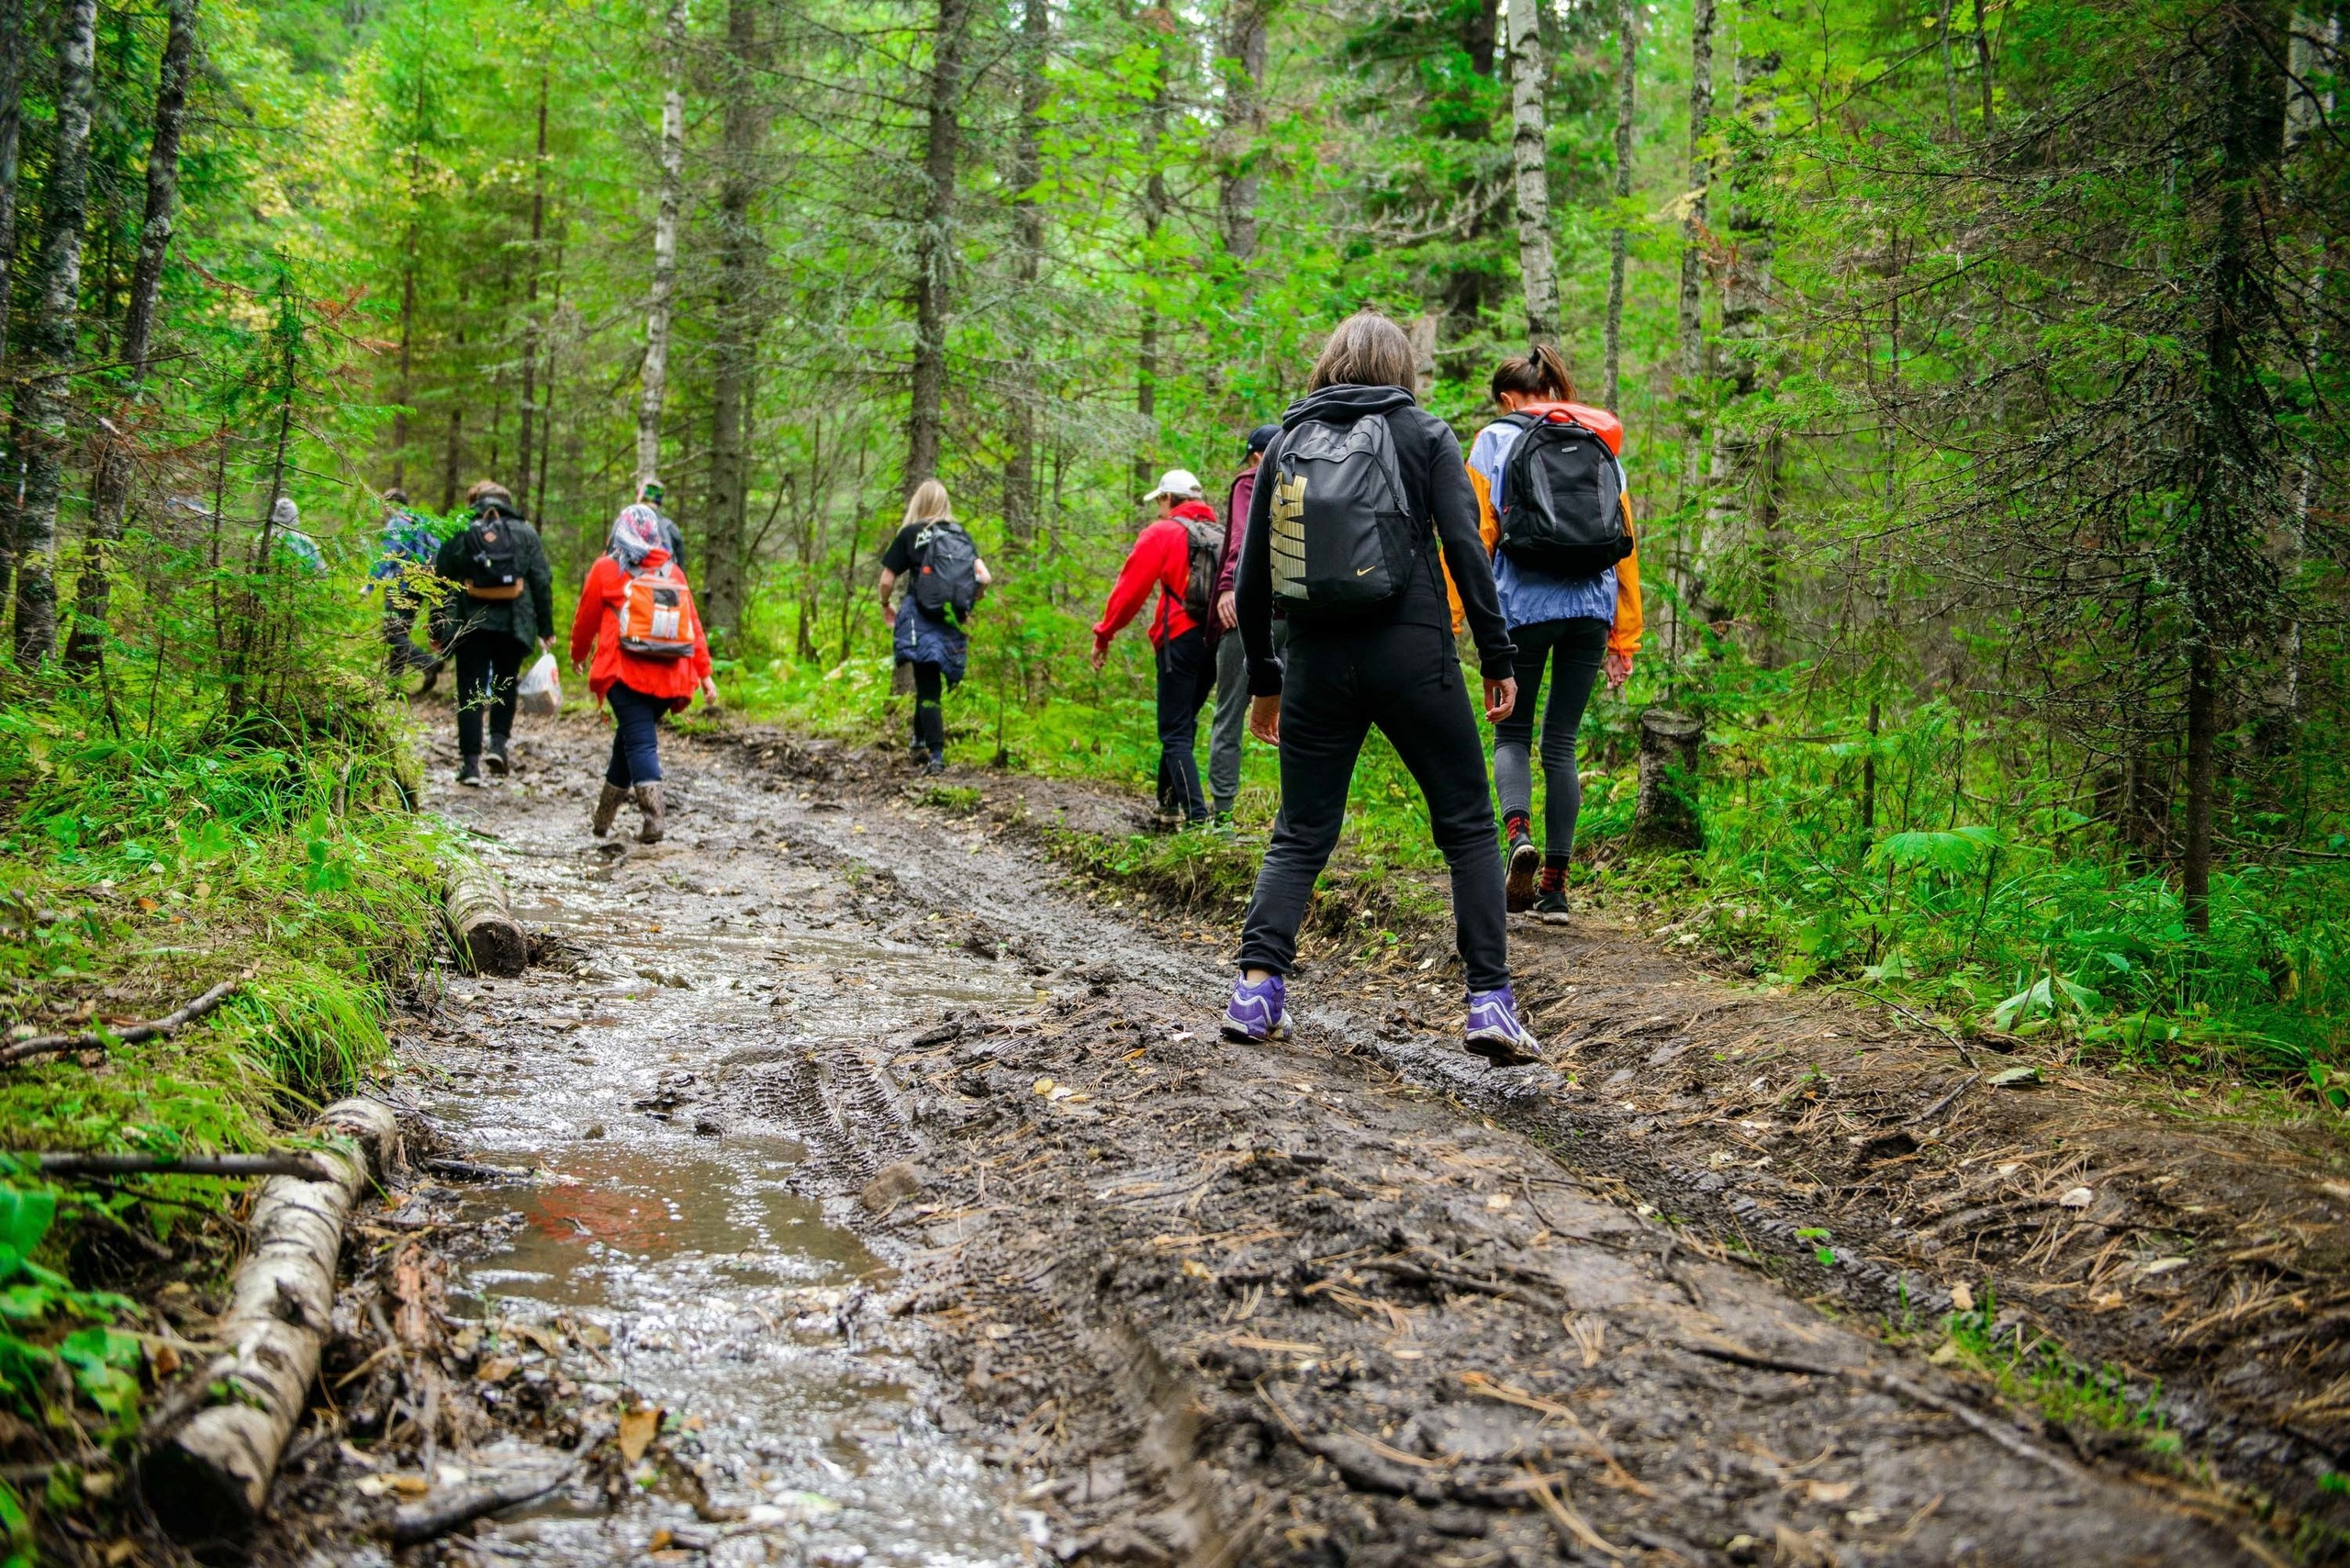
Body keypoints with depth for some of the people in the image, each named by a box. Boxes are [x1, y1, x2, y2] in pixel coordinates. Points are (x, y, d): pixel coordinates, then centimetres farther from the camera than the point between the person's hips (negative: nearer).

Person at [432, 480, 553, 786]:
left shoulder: (457, 533, 3)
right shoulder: (525, 533, 4)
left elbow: (440, 585, 4)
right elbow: (542, 583, 3)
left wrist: (437, 632, 10)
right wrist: (546, 629, 9)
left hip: (470, 624, -1)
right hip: (513, 625, 1)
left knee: (470, 691, 5)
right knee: (506, 684, 19)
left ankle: (470, 760, 1)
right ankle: (499, 741, 3)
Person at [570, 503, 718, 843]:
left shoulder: (607, 569, 1)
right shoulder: (673, 572, 9)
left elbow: (586, 618, 9)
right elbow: (693, 624, 6)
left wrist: (577, 656, 27)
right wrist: (704, 674, 8)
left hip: (625, 673, -4)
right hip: (667, 676, 4)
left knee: (639, 742, -6)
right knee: (627, 738, 19)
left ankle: (654, 816, -25)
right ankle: (602, 818, 29)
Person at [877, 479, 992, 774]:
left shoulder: (910, 534, 1)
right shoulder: (961, 535, 10)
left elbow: (887, 580, -1)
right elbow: (984, 578, 1)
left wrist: (886, 606, 18)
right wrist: (969, 602, 19)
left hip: (922, 619, -3)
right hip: (952, 623, 3)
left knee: (928, 687, -2)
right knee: (928, 684, 19)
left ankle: (936, 755, -10)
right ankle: (920, 742, 23)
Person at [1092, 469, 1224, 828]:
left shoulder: (1162, 533, -1)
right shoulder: (1221, 535, 14)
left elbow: (1130, 587, -3)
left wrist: (1104, 634, 4)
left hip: (1180, 640, -6)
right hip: (1216, 643, 6)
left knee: (1175, 732, -4)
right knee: (1183, 724, 20)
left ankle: (1197, 814, -16)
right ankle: (1169, 804, 26)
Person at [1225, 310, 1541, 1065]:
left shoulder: (1287, 442, 11)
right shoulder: (1424, 434, 4)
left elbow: (1252, 572, 10)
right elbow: (1465, 547, -5)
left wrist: (1263, 678, 18)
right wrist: (1498, 656, -1)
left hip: (1316, 662, 3)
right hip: (1411, 655, -2)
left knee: (1300, 834, 13)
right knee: (1467, 826, 7)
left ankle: (1257, 987, -1)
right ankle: (1490, 1002, 1)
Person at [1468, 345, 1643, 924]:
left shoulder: (1495, 439, 5)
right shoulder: (1602, 447, 17)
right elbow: (1625, 545, 14)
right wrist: (1624, 638, 17)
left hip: (1523, 605, -3)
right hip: (1591, 609, 3)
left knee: (1511, 733, 11)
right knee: (1560, 744, 9)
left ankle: (1519, 833, -17)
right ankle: (1555, 885, 7)